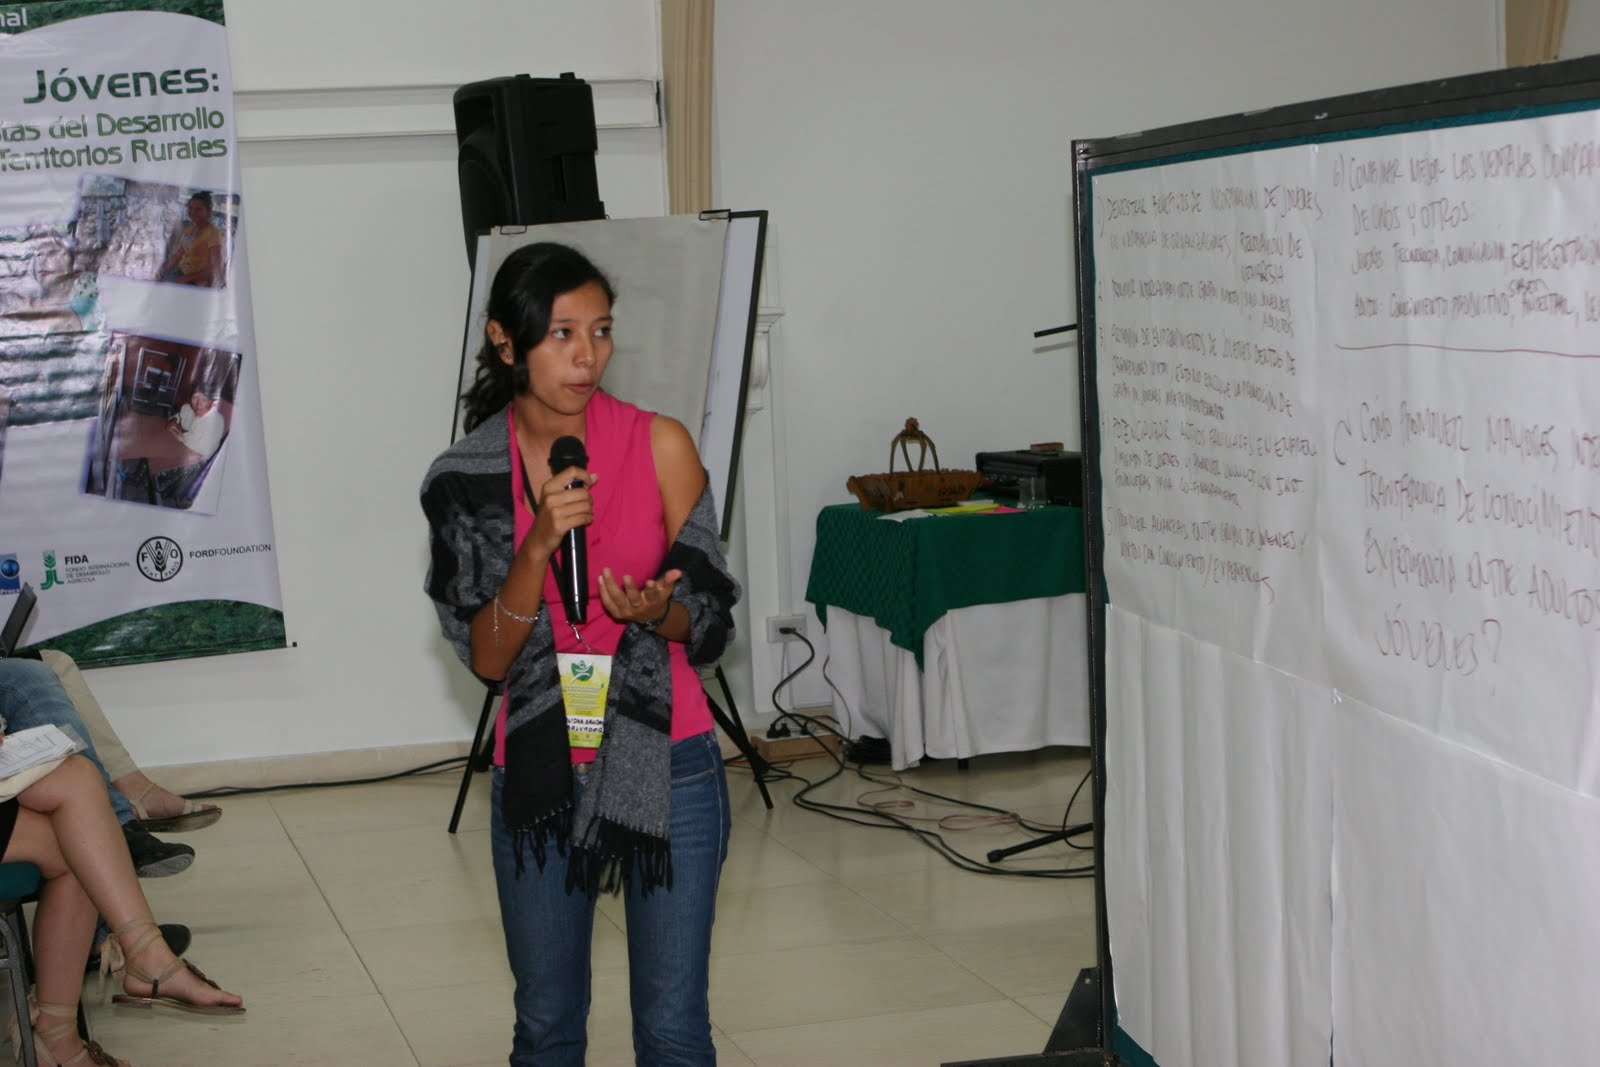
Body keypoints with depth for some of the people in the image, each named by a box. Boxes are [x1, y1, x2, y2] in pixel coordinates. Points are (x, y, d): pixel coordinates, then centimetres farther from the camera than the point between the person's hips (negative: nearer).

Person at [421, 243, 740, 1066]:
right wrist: (539, 546, -20)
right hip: (541, 775, 1)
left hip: (667, 765, -1)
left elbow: (709, 623, 1)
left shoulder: (660, 446, -5)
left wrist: (658, 612, -22)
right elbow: (486, 658, -5)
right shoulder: (467, 479, -2)